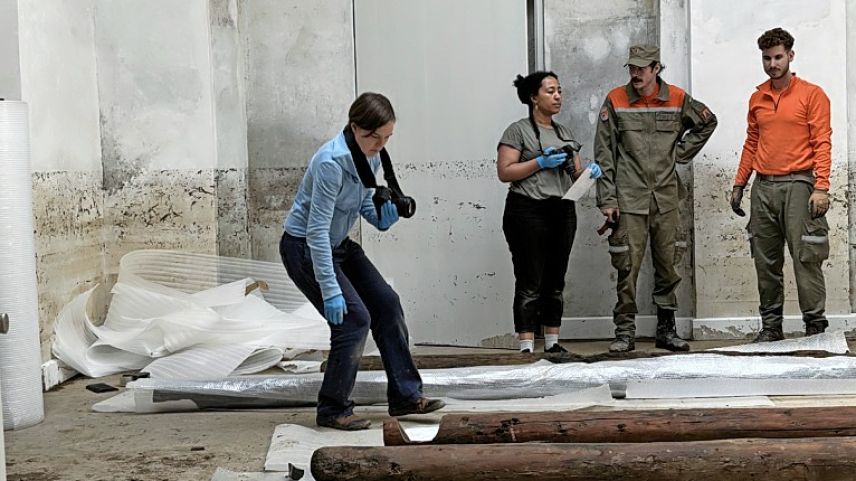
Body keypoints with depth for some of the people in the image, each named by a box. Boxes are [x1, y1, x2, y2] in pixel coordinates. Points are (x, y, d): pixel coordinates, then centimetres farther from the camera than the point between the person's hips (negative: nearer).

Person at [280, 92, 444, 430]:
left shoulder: (372, 156, -4)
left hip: (339, 245, 9)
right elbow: (317, 231, -29)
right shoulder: (331, 162, -29)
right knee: (354, 317, -15)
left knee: (387, 304, 4)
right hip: (303, 248, -9)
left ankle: (405, 395, 13)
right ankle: (332, 410, 0)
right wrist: (330, 290, -29)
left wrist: (382, 217, -11)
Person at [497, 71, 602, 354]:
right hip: (527, 211, -6)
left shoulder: (565, 133, 19)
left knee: (555, 281, 9)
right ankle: (526, 346, -5)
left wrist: (589, 172, -2)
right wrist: (541, 163, -16)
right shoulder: (518, 131, -1)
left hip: (563, 212, 7)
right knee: (530, 282, -7)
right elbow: (504, 172, -9)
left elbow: (576, 173, 20)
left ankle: (552, 342, 15)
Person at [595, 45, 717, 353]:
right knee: (628, 267, -4)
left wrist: (681, 152, 11)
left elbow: (707, 122, 24)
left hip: (666, 198, 2)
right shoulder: (615, 101, 1)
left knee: (668, 267, 7)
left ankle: (666, 330, 17)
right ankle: (625, 331, 4)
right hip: (629, 200, -2)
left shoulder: (677, 99, 5)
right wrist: (607, 199, -5)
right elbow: (604, 154, 0)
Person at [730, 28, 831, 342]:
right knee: (766, 262, 6)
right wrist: (739, 185, 15)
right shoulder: (757, 99, 15)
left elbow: (822, 143, -5)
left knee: (806, 257, -7)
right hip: (762, 187, 5)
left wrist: (821, 187, -14)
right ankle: (771, 326, 13)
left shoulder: (811, 94, 1)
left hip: (797, 184, -5)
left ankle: (816, 325, -2)